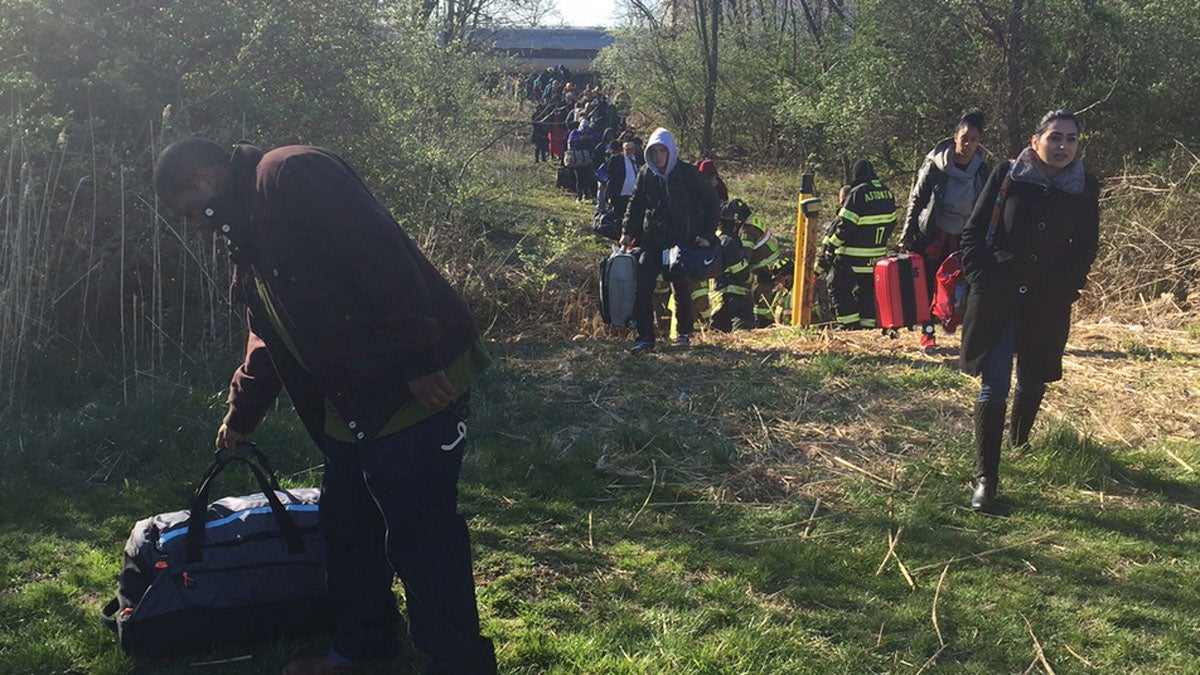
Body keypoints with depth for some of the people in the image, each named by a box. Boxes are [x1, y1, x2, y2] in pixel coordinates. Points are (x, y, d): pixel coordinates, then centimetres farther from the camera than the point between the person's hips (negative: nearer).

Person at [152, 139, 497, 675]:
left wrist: (419, 361, -26)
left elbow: (382, 254, -24)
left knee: (420, 536, -4)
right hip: (351, 404, 10)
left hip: (421, 384, -10)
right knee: (347, 529, 20)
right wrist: (240, 417, 37)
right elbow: (267, 340, 30)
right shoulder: (246, 233, 19)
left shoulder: (291, 176, -13)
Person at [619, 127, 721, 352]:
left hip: (682, 241, -2)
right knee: (642, 288, -11)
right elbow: (635, 205, 12)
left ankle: (683, 332, 33)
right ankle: (645, 338, -7)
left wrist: (706, 235, -7)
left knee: (681, 290, 10)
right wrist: (627, 232, 1)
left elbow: (712, 204, -2)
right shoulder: (645, 174, 2)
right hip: (652, 241, 3)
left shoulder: (688, 173, -8)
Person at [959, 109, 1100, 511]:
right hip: (996, 301, -2)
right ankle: (985, 479, -2)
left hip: (1046, 308, 2)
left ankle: (1020, 440, 46)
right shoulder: (1007, 175, -4)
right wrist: (982, 279, -8)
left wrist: (1064, 289, -2)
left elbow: (1085, 249, 10)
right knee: (994, 387, -6)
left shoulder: (1085, 189, 1)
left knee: (1032, 382, 16)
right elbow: (973, 232, 1)